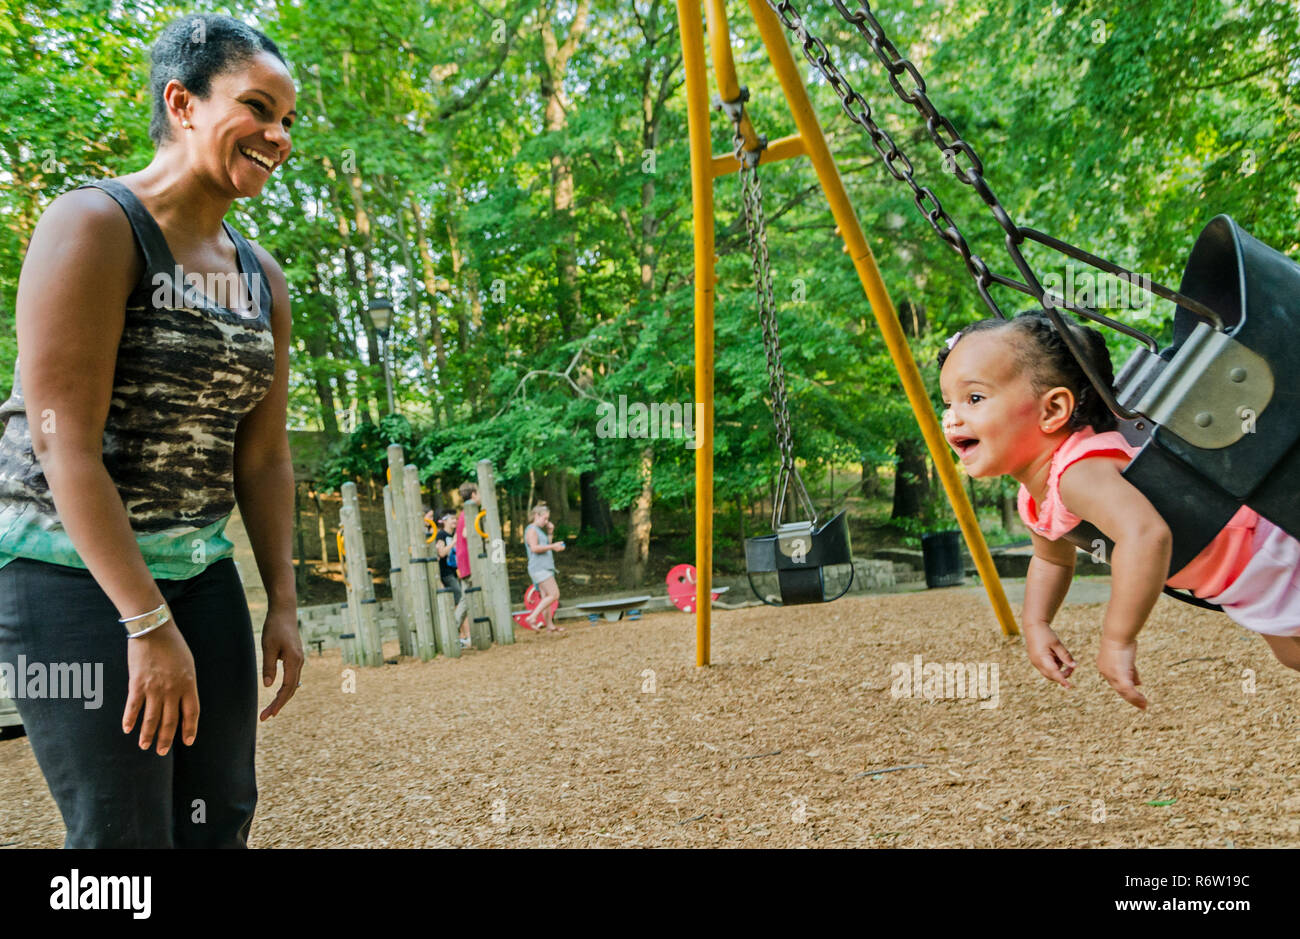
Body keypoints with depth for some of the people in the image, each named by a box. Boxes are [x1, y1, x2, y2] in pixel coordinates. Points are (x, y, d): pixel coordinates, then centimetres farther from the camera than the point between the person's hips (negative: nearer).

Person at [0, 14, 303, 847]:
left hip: (200, 571, 7)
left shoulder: (263, 276, 9)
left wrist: (284, 605, 6)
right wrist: (150, 625, -20)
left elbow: (263, 457, 9)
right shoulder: (94, 225, -11)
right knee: (129, 831, -3)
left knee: (220, 820, 10)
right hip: (74, 572, -6)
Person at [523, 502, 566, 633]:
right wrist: (552, 546, -21)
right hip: (539, 568, -10)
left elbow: (545, 547, 23)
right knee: (554, 595, -15)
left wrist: (550, 533, 13)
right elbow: (534, 548, -22)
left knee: (546, 597, 9)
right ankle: (532, 618, -17)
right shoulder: (531, 530, -9)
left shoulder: (539, 530, 21)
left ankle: (550, 625, 11)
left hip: (545, 568, 10)